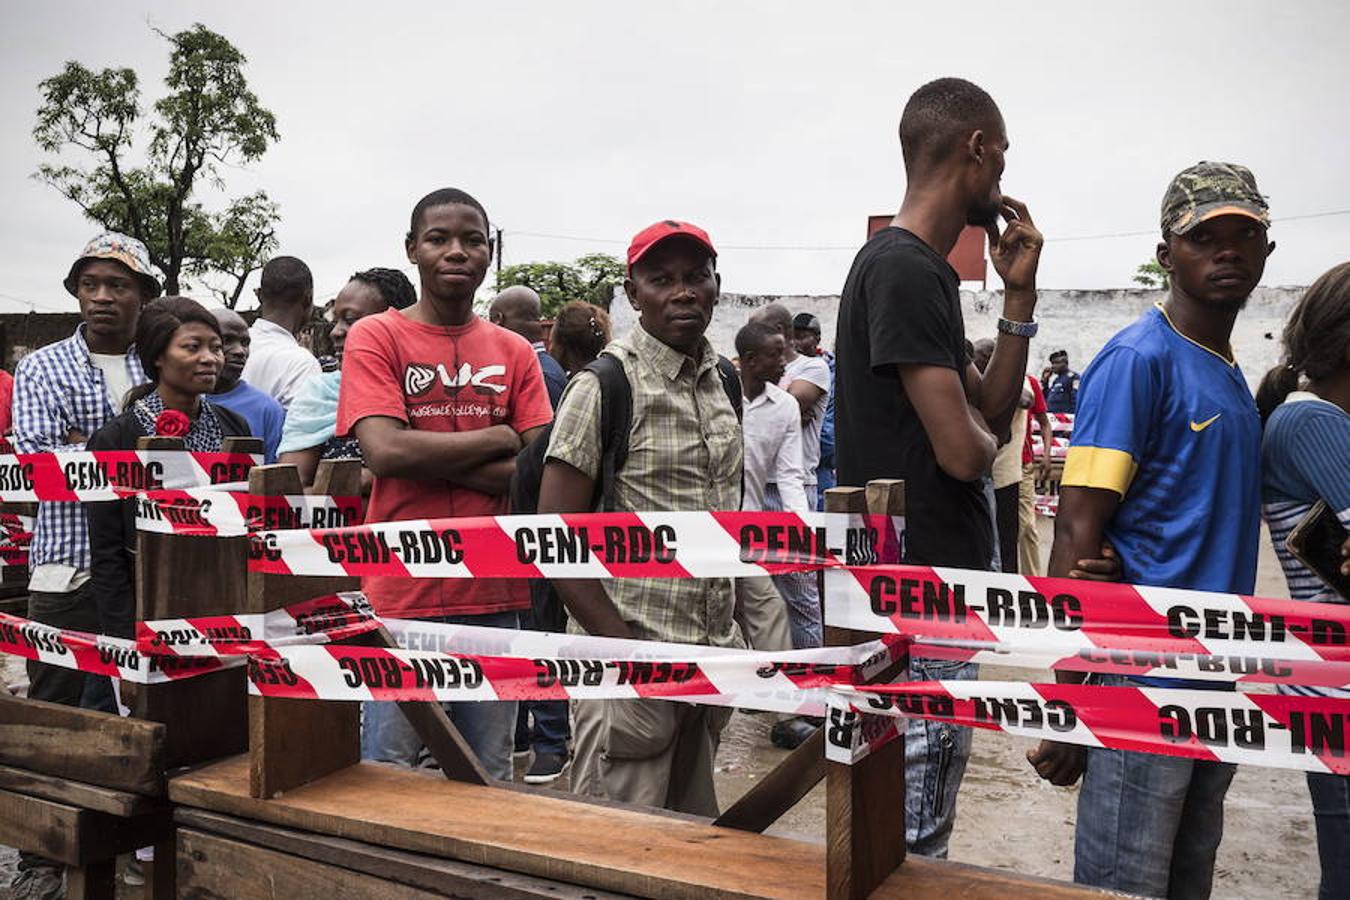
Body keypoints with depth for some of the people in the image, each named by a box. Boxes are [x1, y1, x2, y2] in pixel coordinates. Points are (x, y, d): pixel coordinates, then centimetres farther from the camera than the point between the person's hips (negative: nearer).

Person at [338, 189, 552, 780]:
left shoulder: (514, 353, 9)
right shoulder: (376, 337, 0)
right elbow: (385, 451, -14)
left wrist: (430, 459, -11)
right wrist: (497, 438, -6)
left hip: (494, 594, 3)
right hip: (402, 593, -3)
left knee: (489, 781, 14)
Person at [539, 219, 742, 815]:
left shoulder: (726, 382, 10)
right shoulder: (604, 388, -10)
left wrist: (734, 630, 11)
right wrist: (628, 650, -16)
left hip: (712, 656, 6)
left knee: (695, 836, 16)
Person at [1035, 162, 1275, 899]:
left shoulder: (1230, 373, 12)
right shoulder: (1138, 359, -13)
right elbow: (1076, 532, -18)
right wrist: (1072, 699, -21)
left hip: (1217, 680, 8)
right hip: (1144, 680, -8)